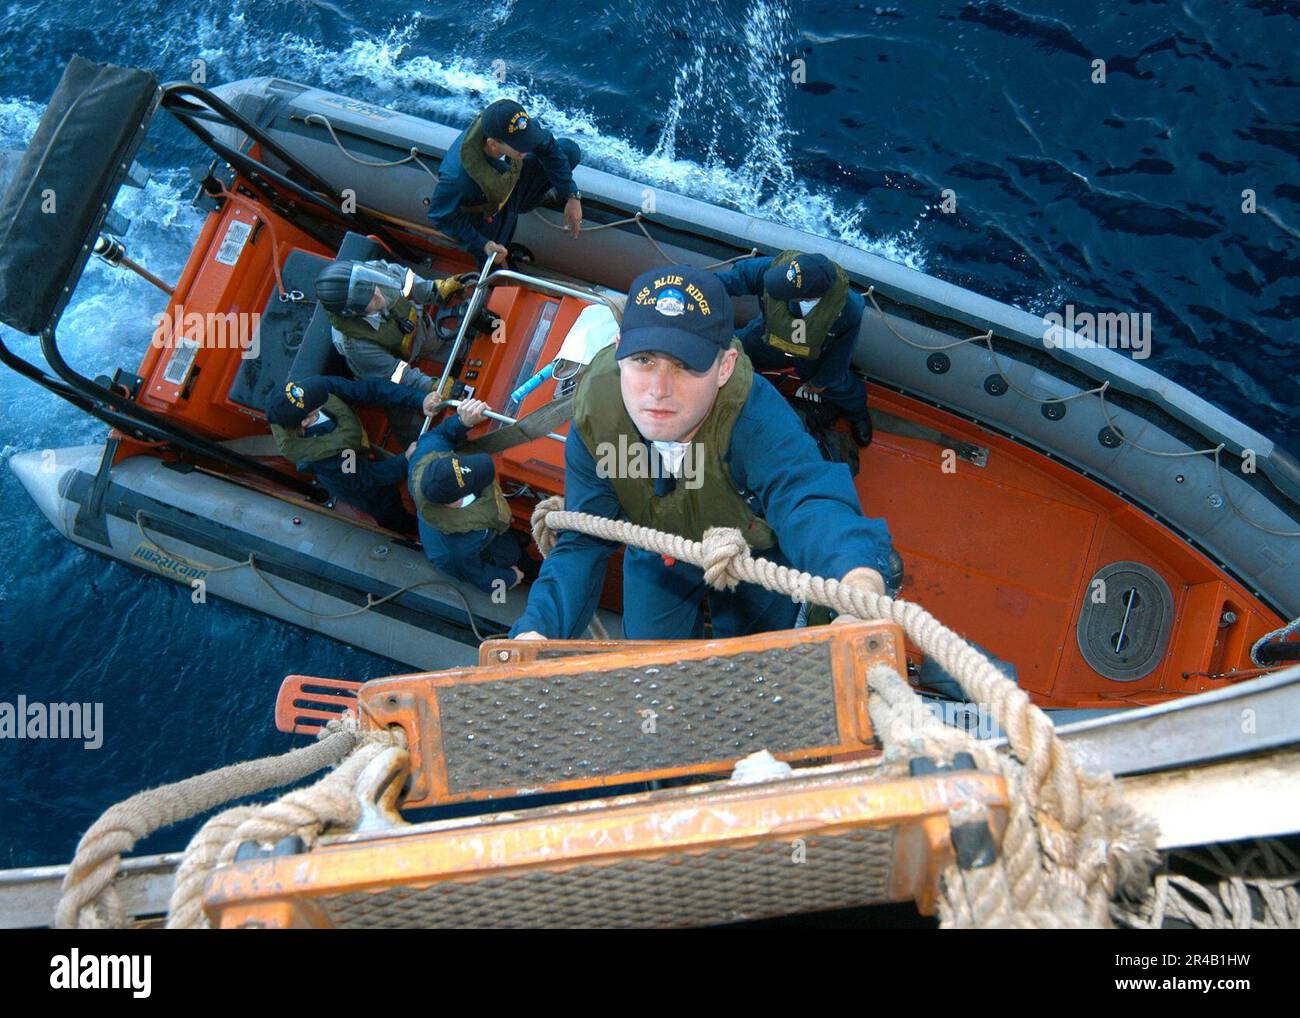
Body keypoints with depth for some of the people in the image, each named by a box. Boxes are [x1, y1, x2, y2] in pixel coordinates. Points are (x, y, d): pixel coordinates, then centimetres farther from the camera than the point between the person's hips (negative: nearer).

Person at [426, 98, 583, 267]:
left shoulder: (518, 127, -33)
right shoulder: (458, 178, -45)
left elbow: (548, 148, -12)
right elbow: (440, 217, -26)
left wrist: (572, 196, -14)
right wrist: (483, 245, -30)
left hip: (511, 182, 4)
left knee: (569, 149, -9)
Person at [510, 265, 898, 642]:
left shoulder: (757, 415, -47)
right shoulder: (593, 421, -33)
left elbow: (809, 499, -64)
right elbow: (581, 545, -31)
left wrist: (861, 580, -89)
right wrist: (535, 631, -52)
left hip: (760, 552, -2)